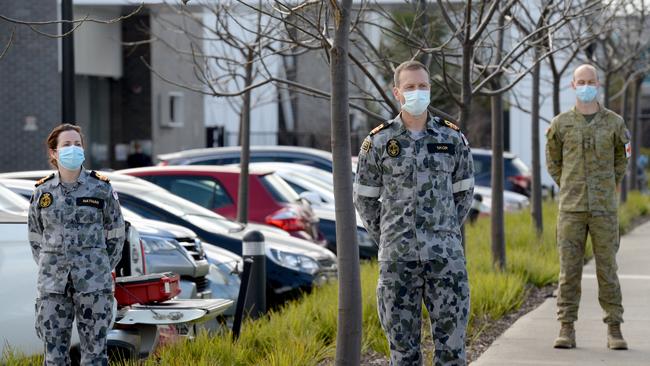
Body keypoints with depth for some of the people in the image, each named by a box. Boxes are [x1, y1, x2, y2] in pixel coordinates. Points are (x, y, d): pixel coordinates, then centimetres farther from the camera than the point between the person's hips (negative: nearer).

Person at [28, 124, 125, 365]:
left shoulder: (101, 189, 1)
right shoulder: (42, 192, 5)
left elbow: (115, 234, 8)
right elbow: (35, 237, 16)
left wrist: (100, 270, 7)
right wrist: (49, 269, 10)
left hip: (93, 284, -1)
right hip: (53, 285, 2)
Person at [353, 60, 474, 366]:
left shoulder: (452, 138, 4)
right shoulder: (378, 142, 0)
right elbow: (364, 198, 9)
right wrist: (388, 240, 9)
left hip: (445, 256, 1)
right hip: (397, 259, -1)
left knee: (451, 337, 1)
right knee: (403, 341, 4)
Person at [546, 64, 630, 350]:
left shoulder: (614, 122, 4)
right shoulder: (561, 123, 4)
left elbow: (621, 158, 19)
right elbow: (553, 161, 17)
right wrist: (568, 189, 12)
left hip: (604, 209, 0)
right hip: (571, 208, 0)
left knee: (607, 269, 2)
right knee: (569, 269, 0)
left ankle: (614, 330, 8)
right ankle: (566, 330, 4)